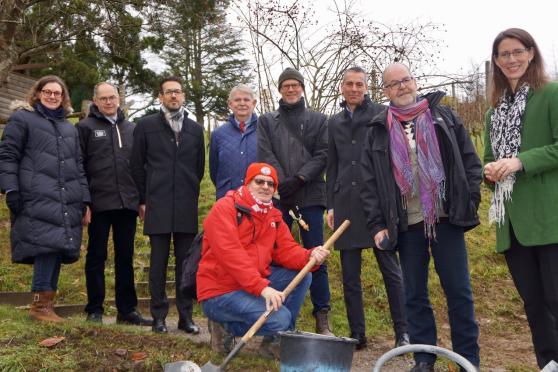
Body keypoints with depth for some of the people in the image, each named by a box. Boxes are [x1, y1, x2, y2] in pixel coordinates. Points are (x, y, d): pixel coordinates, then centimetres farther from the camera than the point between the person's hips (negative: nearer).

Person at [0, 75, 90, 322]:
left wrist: (85, 199, 15)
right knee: (47, 246, -16)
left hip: (67, 201, 6)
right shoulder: (22, 119, 8)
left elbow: (78, 166, 23)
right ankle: (40, 305, -7)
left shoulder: (69, 128, 25)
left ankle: (47, 304, 10)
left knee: (58, 248, 2)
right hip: (37, 199, -6)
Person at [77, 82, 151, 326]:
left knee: (125, 258, 9)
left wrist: (142, 198, 8)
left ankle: (127, 310, 17)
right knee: (96, 257, 5)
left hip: (127, 203, 4)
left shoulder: (130, 128, 15)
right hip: (99, 203, -4)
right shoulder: (85, 127, 3)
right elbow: (78, 167, -3)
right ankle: (95, 310, 13)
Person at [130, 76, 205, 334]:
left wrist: (190, 194, 13)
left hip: (186, 206, 2)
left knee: (186, 262, 5)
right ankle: (159, 316, 11)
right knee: (158, 262, 3)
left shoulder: (195, 129, 13)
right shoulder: (146, 126, 5)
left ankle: (186, 316, 12)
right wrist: (143, 200, 2)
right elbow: (137, 166, 5)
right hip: (157, 206, -2)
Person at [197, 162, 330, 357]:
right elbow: (231, 255, -24)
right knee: (279, 318, -24)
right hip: (220, 293, -8)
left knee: (302, 275, -5)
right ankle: (226, 327, 0)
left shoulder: (274, 216, 11)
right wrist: (262, 287, -32)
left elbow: (287, 250, 2)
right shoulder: (224, 208, -13)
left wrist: (310, 256, -21)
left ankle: (276, 341, 5)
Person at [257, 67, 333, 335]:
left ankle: (322, 318, 6)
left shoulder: (318, 120, 14)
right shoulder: (267, 121, 15)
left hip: (310, 195, -1)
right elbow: (266, 156, 2)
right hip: (278, 197, 1)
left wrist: (299, 178, -11)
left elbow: (323, 155, 2)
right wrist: (283, 183, -11)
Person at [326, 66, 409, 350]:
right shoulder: (334, 122, 16)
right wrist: (331, 205, 13)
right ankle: (357, 334, 17)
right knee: (350, 275, 7)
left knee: (391, 270, 1)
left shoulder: (381, 114, 3)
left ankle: (403, 333, 10)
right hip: (345, 203, 4)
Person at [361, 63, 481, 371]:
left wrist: (470, 201, -4)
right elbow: (369, 183, 7)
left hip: (446, 218, -1)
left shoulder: (443, 116, 9)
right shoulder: (377, 132, 9)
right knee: (415, 294, 8)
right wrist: (377, 225, 0)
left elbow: (470, 160, 7)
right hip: (407, 224, 1)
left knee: (459, 291, 4)